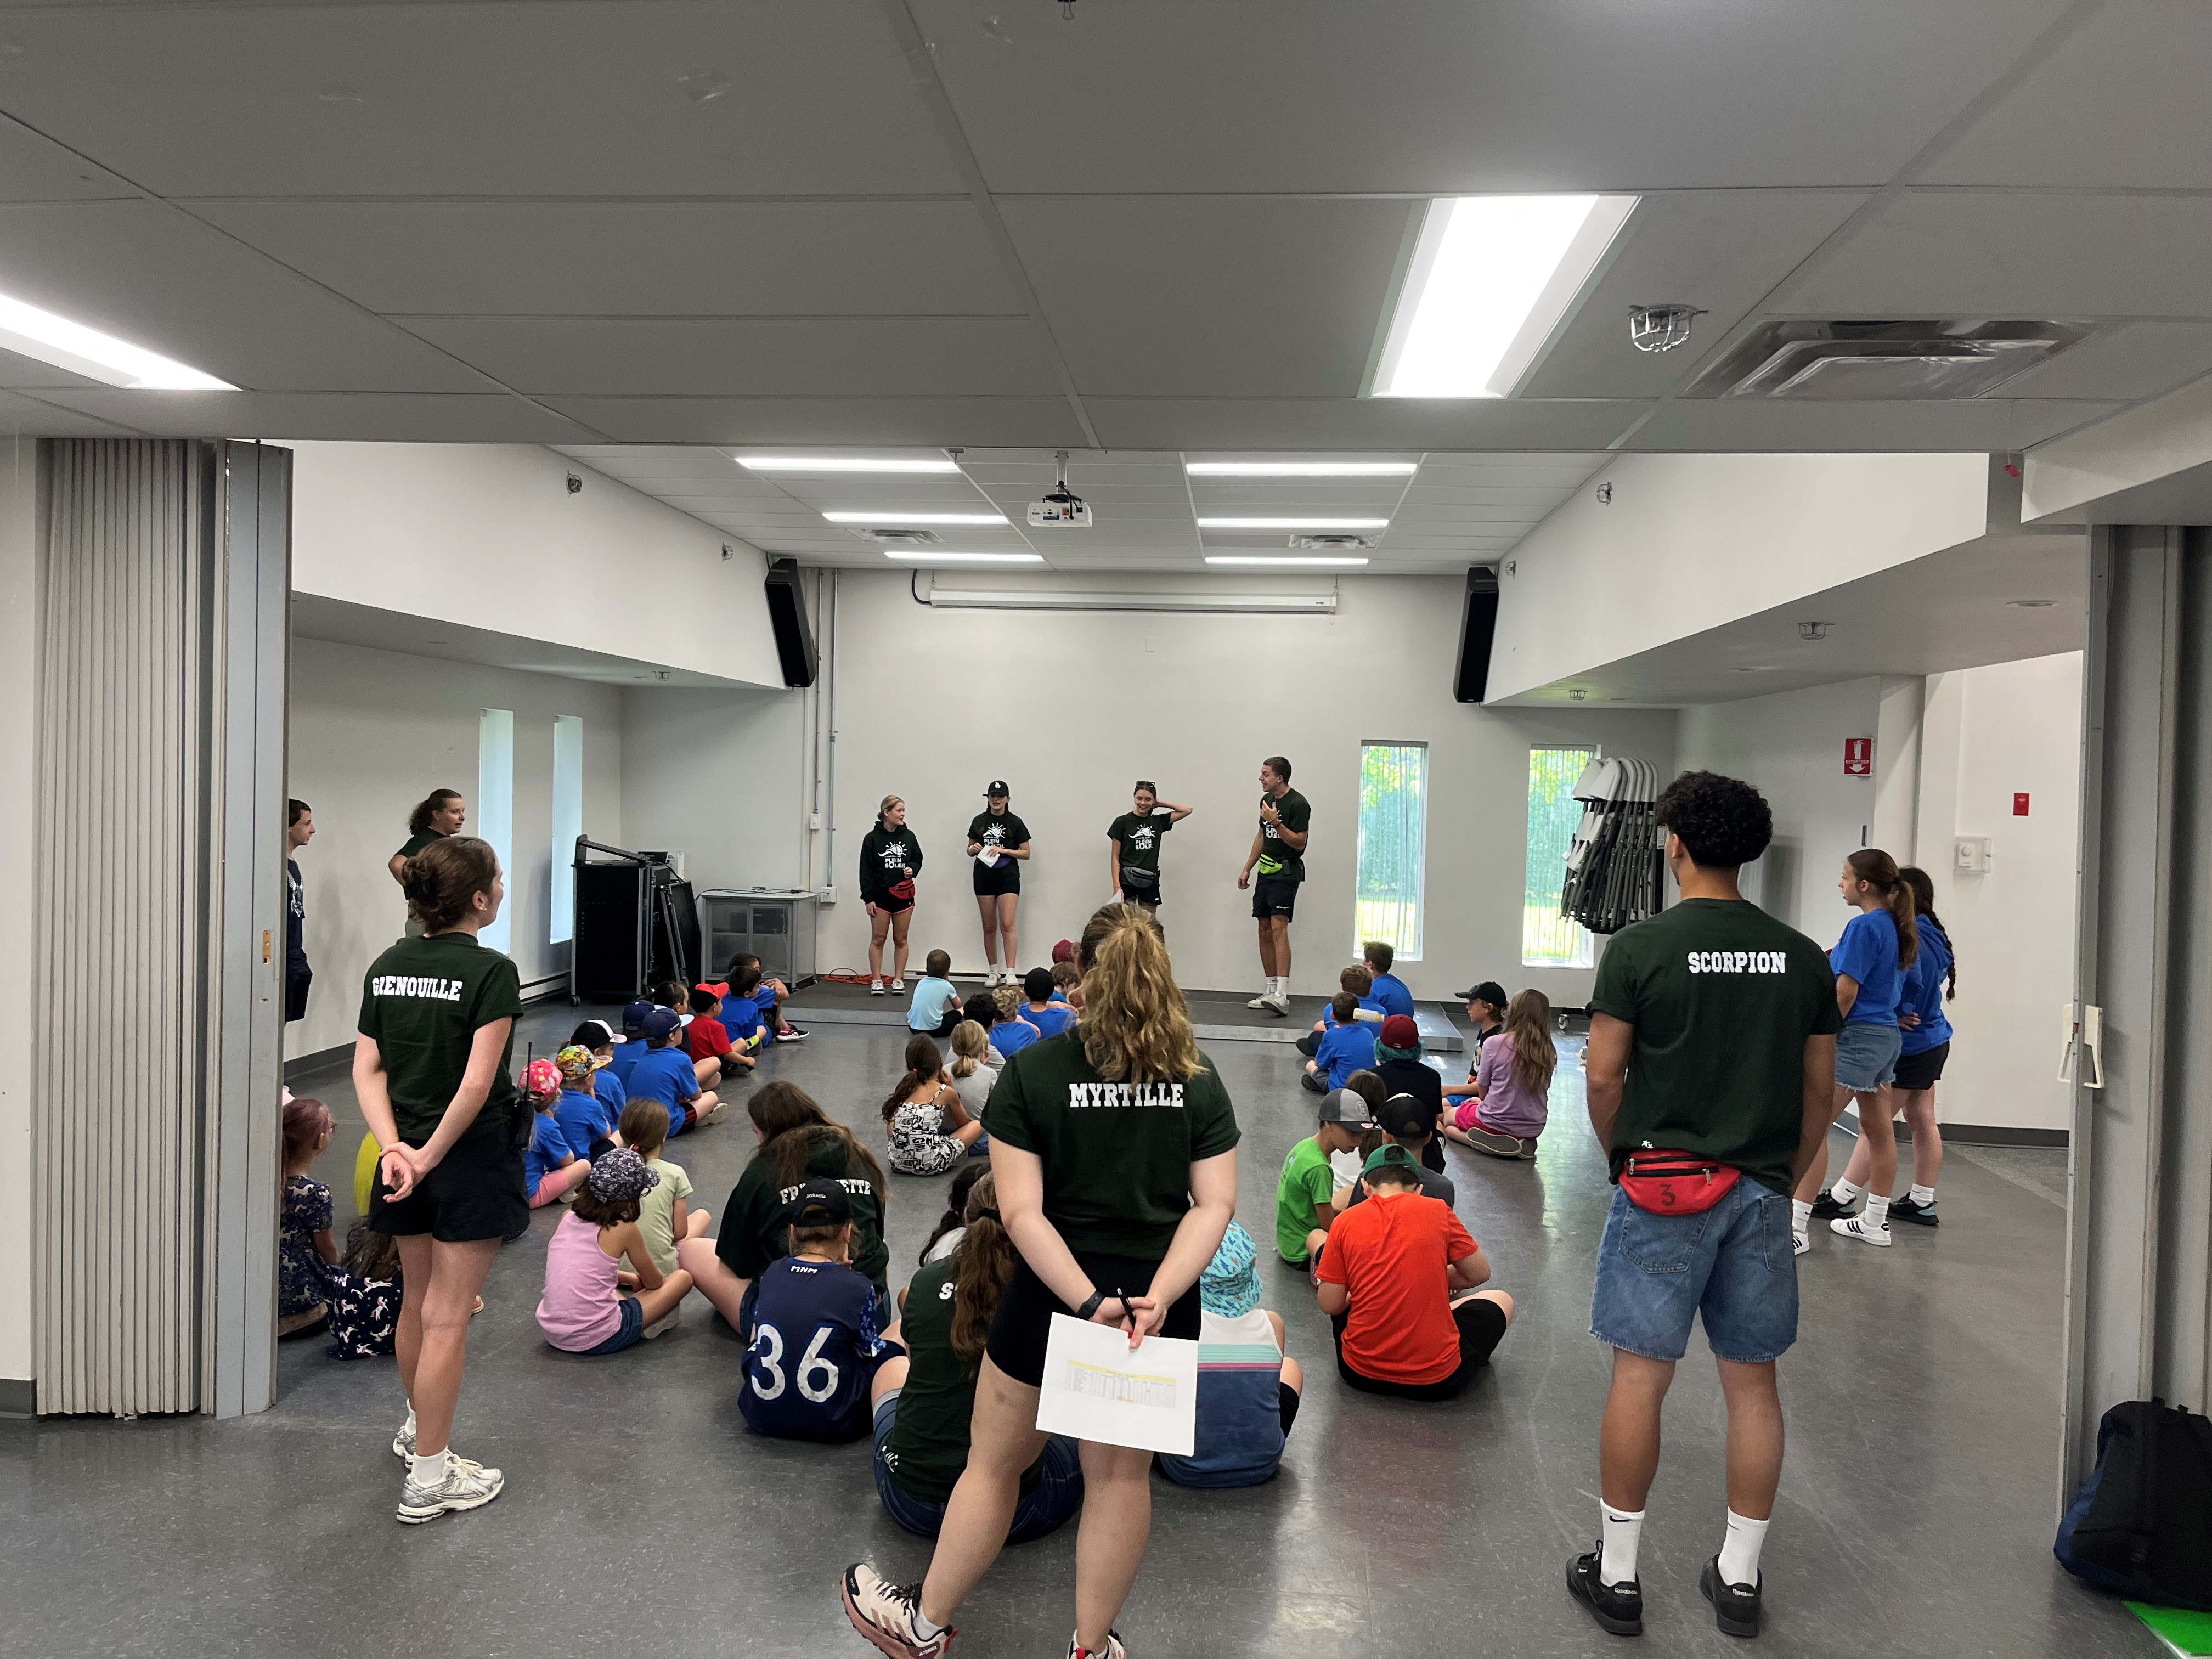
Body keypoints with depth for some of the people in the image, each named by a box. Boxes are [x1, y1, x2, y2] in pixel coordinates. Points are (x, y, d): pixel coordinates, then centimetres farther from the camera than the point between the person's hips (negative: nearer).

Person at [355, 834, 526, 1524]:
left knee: (418, 1299, 24)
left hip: (406, 1156, 7)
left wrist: (395, 1147, -7)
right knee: (447, 1319, 1)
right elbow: (477, 1083, -22)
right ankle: (428, 1477, 10)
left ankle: (418, 1427, 45)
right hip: (471, 1157, -7)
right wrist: (432, 1155, -14)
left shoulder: (386, 967, 5)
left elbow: (367, 1068, 0)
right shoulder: (491, 971, -16)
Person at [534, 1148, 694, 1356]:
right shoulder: (624, 1230, -10)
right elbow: (655, 1283, 7)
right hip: (595, 1340, -6)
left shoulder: (568, 1218, 5)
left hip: (551, 1332, 6)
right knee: (683, 1278, 7)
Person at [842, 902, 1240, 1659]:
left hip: (1052, 1296, -2)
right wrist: (1157, 1297, -17)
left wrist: (1090, 1303, -19)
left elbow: (1022, 1211, -16)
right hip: (1159, 1300, 2)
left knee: (994, 1462, 16)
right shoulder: (1198, 1078, -2)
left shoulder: (1033, 1070, -9)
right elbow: (1216, 1204, -10)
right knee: (1121, 1474, 17)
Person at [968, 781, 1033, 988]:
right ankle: (993, 972, 14)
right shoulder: (978, 821, 9)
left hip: (1008, 877, -3)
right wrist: (973, 849, -7)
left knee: (1008, 925, -13)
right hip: (984, 876, 3)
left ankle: (1010, 972, -15)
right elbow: (970, 850, 16)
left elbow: (1026, 853, 1)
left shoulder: (1015, 823, 1)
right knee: (989, 926, 7)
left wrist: (1004, 850, -12)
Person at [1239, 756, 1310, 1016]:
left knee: (1279, 928, -18)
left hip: (1286, 872, -9)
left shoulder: (1298, 804, -13)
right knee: (1265, 930, 8)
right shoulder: (1267, 799, 13)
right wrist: (1247, 869, 21)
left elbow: (1299, 843, -16)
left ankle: (1282, 995, -24)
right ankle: (1272, 990, 15)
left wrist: (1276, 823, -25)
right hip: (1266, 871, 9)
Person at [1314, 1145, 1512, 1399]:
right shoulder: (1437, 1211, -9)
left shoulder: (1346, 1221, -7)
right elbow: (1480, 1274, 2)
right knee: (1502, 1301, 28)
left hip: (1360, 1374, -1)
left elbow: (1329, 1305, -6)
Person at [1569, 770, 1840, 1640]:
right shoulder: (1801, 956, 3)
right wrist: (1784, 1177, 16)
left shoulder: (1641, 946, -9)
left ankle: (1616, 1571, 15)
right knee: (1752, 1380, 13)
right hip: (1761, 1193, 4)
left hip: (1662, 1186, -4)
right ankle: (1740, 1576, 24)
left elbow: (1603, 1076, -8)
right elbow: (1820, 1087, 7)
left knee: (1639, 1376, 4)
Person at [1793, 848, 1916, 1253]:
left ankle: (1795, 1226, -10)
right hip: (1887, 1036, 10)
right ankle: (1875, 1222, 25)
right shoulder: (1894, 927, 10)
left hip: (1857, 1036, -10)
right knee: (1879, 1130, 15)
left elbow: (1845, 993, -18)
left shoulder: (1864, 926, -16)